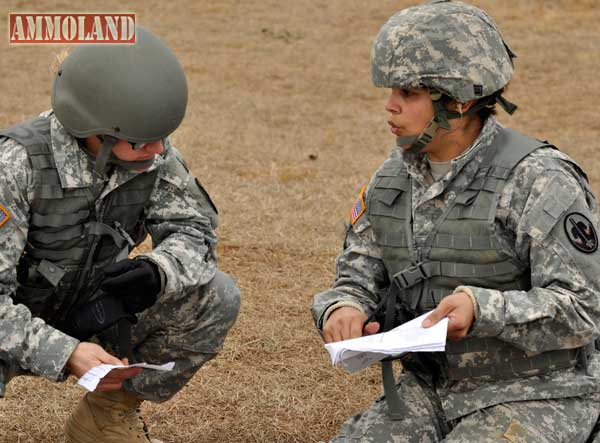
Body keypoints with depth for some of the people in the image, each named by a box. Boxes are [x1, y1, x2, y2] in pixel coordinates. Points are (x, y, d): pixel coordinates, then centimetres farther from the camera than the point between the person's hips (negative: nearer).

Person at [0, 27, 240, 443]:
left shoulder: (153, 153, -14)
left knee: (217, 298, -14)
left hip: (90, 316, 5)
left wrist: (156, 272, -28)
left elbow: (193, 231, -4)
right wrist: (63, 353, -42)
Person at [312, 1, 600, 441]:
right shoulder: (394, 178, 5)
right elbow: (357, 277, 11)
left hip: (533, 397, -6)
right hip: (430, 389, 6)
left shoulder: (539, 182, -16)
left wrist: (482, 307, -33)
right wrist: (342, 308, -14)